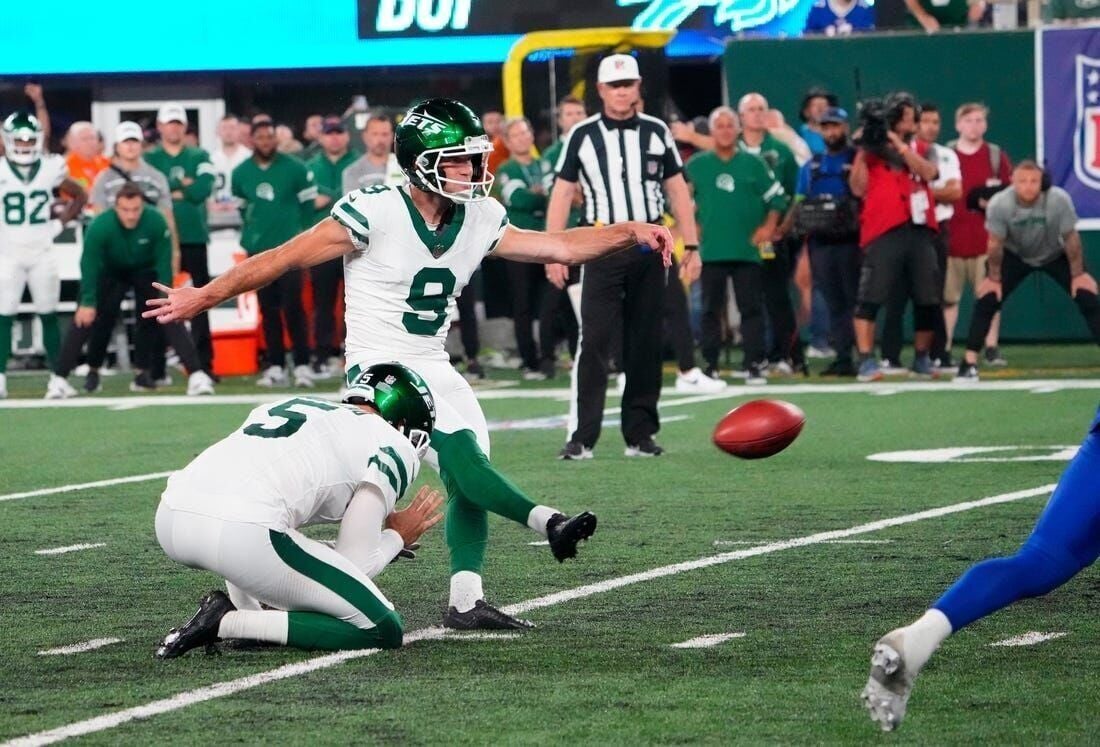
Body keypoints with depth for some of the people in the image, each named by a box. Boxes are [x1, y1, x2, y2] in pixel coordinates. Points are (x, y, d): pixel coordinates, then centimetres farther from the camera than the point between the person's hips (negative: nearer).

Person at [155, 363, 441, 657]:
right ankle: (226, 623, -4)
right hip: (242, 532, -8)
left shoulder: (287, 406, 32)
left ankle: (248, 610, 17)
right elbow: (355, 566, 9)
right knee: (384, 630, 5)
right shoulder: (392, 446, 13)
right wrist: (397, 536, 29)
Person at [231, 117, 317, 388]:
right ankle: (275, 366, 11)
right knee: (268, 310, 6)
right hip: (258, 251, 4)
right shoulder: (241, 173, 6)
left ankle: (302, 365, -6)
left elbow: (308, 204, 3)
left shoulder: (295, 169, -4)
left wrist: (298, 232, 3)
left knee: (293, 307, -9)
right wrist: (251, 234, 13)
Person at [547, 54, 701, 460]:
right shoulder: (582, 135, 3)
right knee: (593, 340, -10)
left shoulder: (657, 132, 8)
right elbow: (562, 193, 3)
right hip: (603, 245, -2)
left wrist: (691, 247, 5)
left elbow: (678, 192, 11)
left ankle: (640, 433, 13)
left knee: (646, 344, 6)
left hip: (649, 247, 2)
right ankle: (581, 437, -11)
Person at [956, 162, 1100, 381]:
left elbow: (1071, 238, -19)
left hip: (1055, 255, 0)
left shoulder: (1059, 199, -33)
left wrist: (1078, 274, -13)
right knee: (986, 300, -12)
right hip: (1015, 256, 0)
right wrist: (993, 278, -10)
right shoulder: (999, 204, -32)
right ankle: (970, 363, -4)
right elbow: (996, 243, -17)